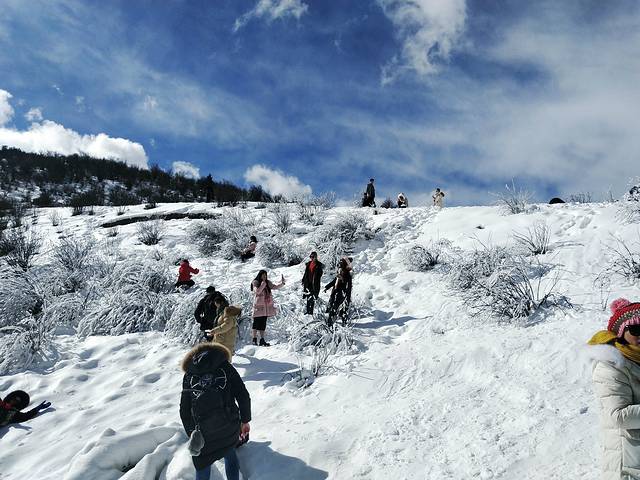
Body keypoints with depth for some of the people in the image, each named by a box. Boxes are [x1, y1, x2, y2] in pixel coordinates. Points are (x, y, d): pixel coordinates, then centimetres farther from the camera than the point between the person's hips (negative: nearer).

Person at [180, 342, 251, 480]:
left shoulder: (189, 375, 11)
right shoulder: (225, 367, 7)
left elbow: (184, 410, 10)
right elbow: (243, 396, -1)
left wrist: (191, 434, 20)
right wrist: (245, 420, 10)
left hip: (203, 431, 0)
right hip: (230, 426, 0)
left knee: (203, 467, 22)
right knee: (229, 453, 29)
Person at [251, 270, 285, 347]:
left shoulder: (268, 282, 11)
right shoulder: (255, 283, -4)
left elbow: (275, 287, 8)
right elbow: (257, 291, -19)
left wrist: (282, 283, -7)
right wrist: (263, 283, -23)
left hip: (267, 306, 5)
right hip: (258, 305, -5)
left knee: (263, 323, 7)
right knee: (257, 322, 0)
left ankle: (262, 340, 10)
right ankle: (254, 339, 10)